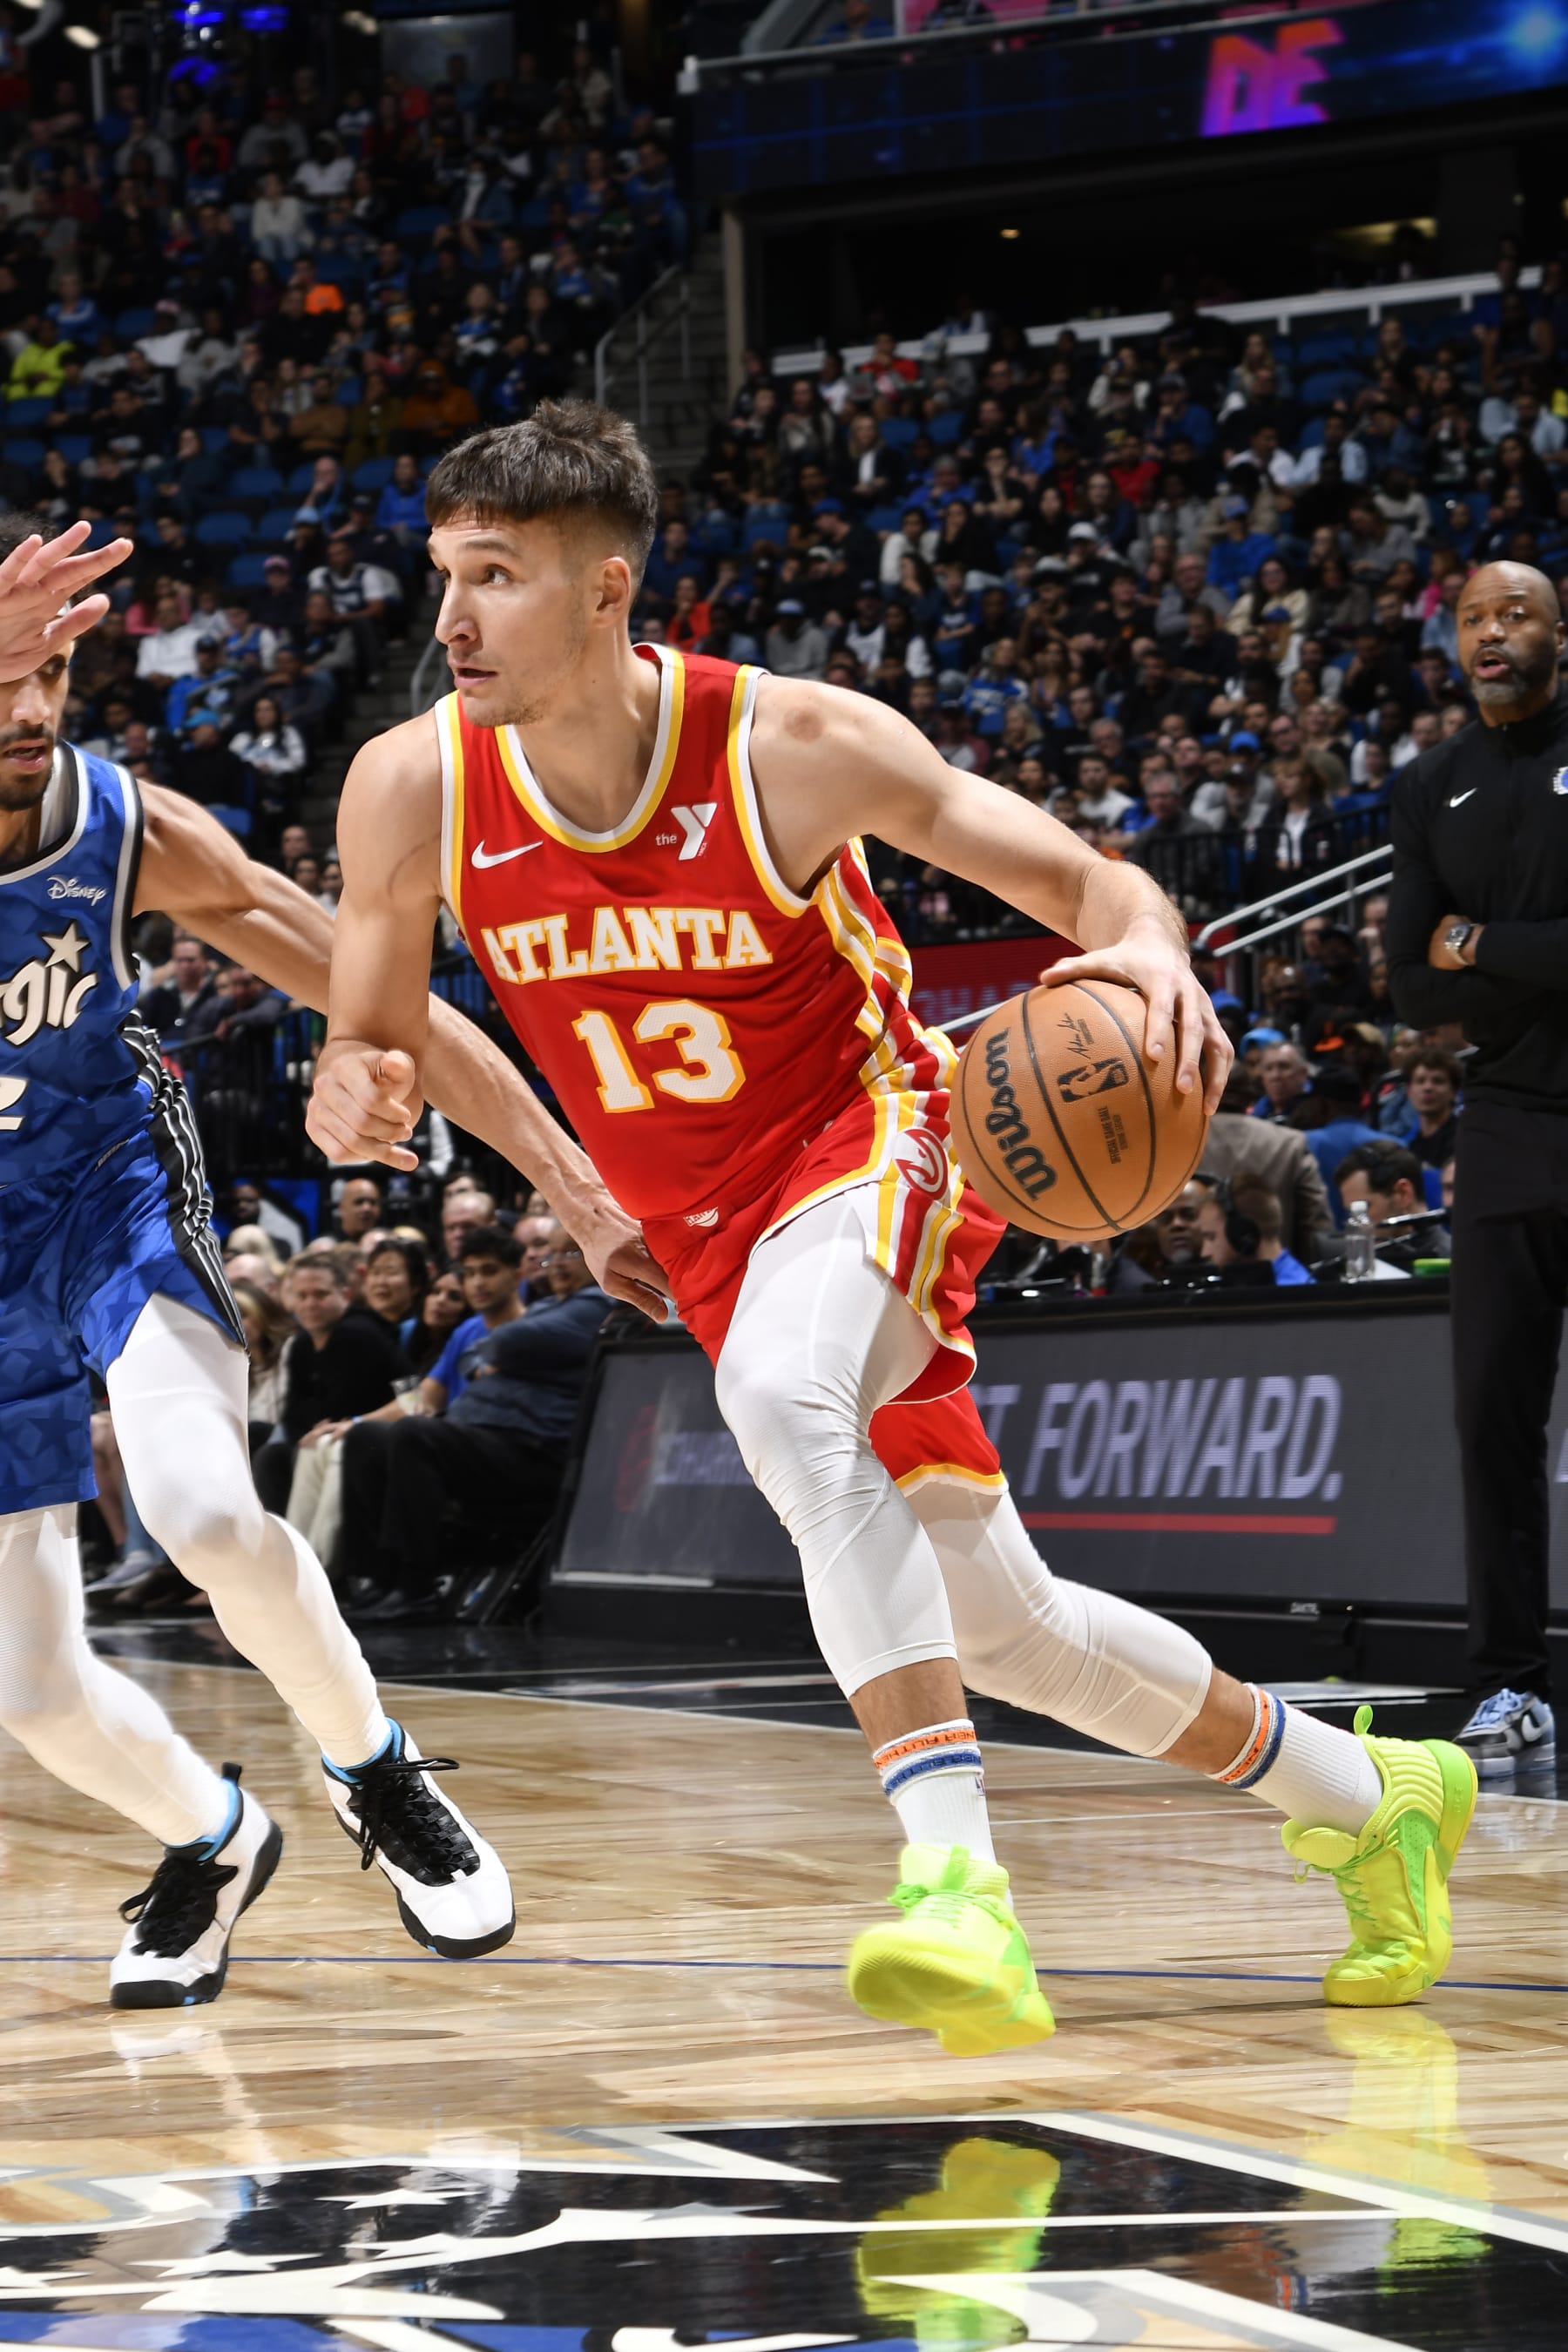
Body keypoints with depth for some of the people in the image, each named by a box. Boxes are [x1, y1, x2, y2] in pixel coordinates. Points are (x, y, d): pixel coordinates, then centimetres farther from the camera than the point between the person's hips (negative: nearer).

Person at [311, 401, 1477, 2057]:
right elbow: (368, 1054, -2)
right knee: (1008, 1629, 12)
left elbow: (1083, 881, -13)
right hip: (710, 1237, 5)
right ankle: (1368, 1801, 34)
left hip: (870, 1137, -5)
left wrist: (1148, 950, -37)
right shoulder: (412, 791, -13)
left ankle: (955, 1879, -44)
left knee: (780, 1394, -39)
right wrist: (352, 1100, -27)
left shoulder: (793, 748, -21)